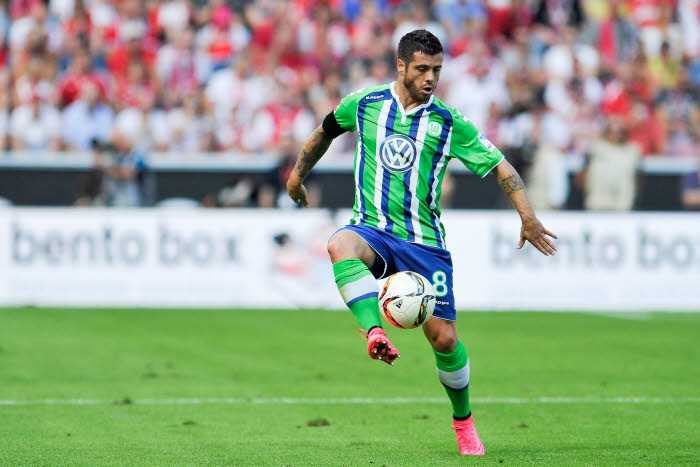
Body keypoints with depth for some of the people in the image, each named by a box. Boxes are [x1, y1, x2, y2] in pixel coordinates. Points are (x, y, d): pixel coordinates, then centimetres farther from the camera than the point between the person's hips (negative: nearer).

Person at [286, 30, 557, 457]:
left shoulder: (448, 123, 0)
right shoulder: (365, 103, 3)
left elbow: (499, 165, 2)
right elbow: (327, 130, 24)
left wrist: (528, 217, -10)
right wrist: (299, 174, 31)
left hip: (423, 241, 0)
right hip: (372, 229, 0)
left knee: (444, 337, -5)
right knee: (340, 246, -37)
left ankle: (463, 419, 20)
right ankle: (376, 333, -49)